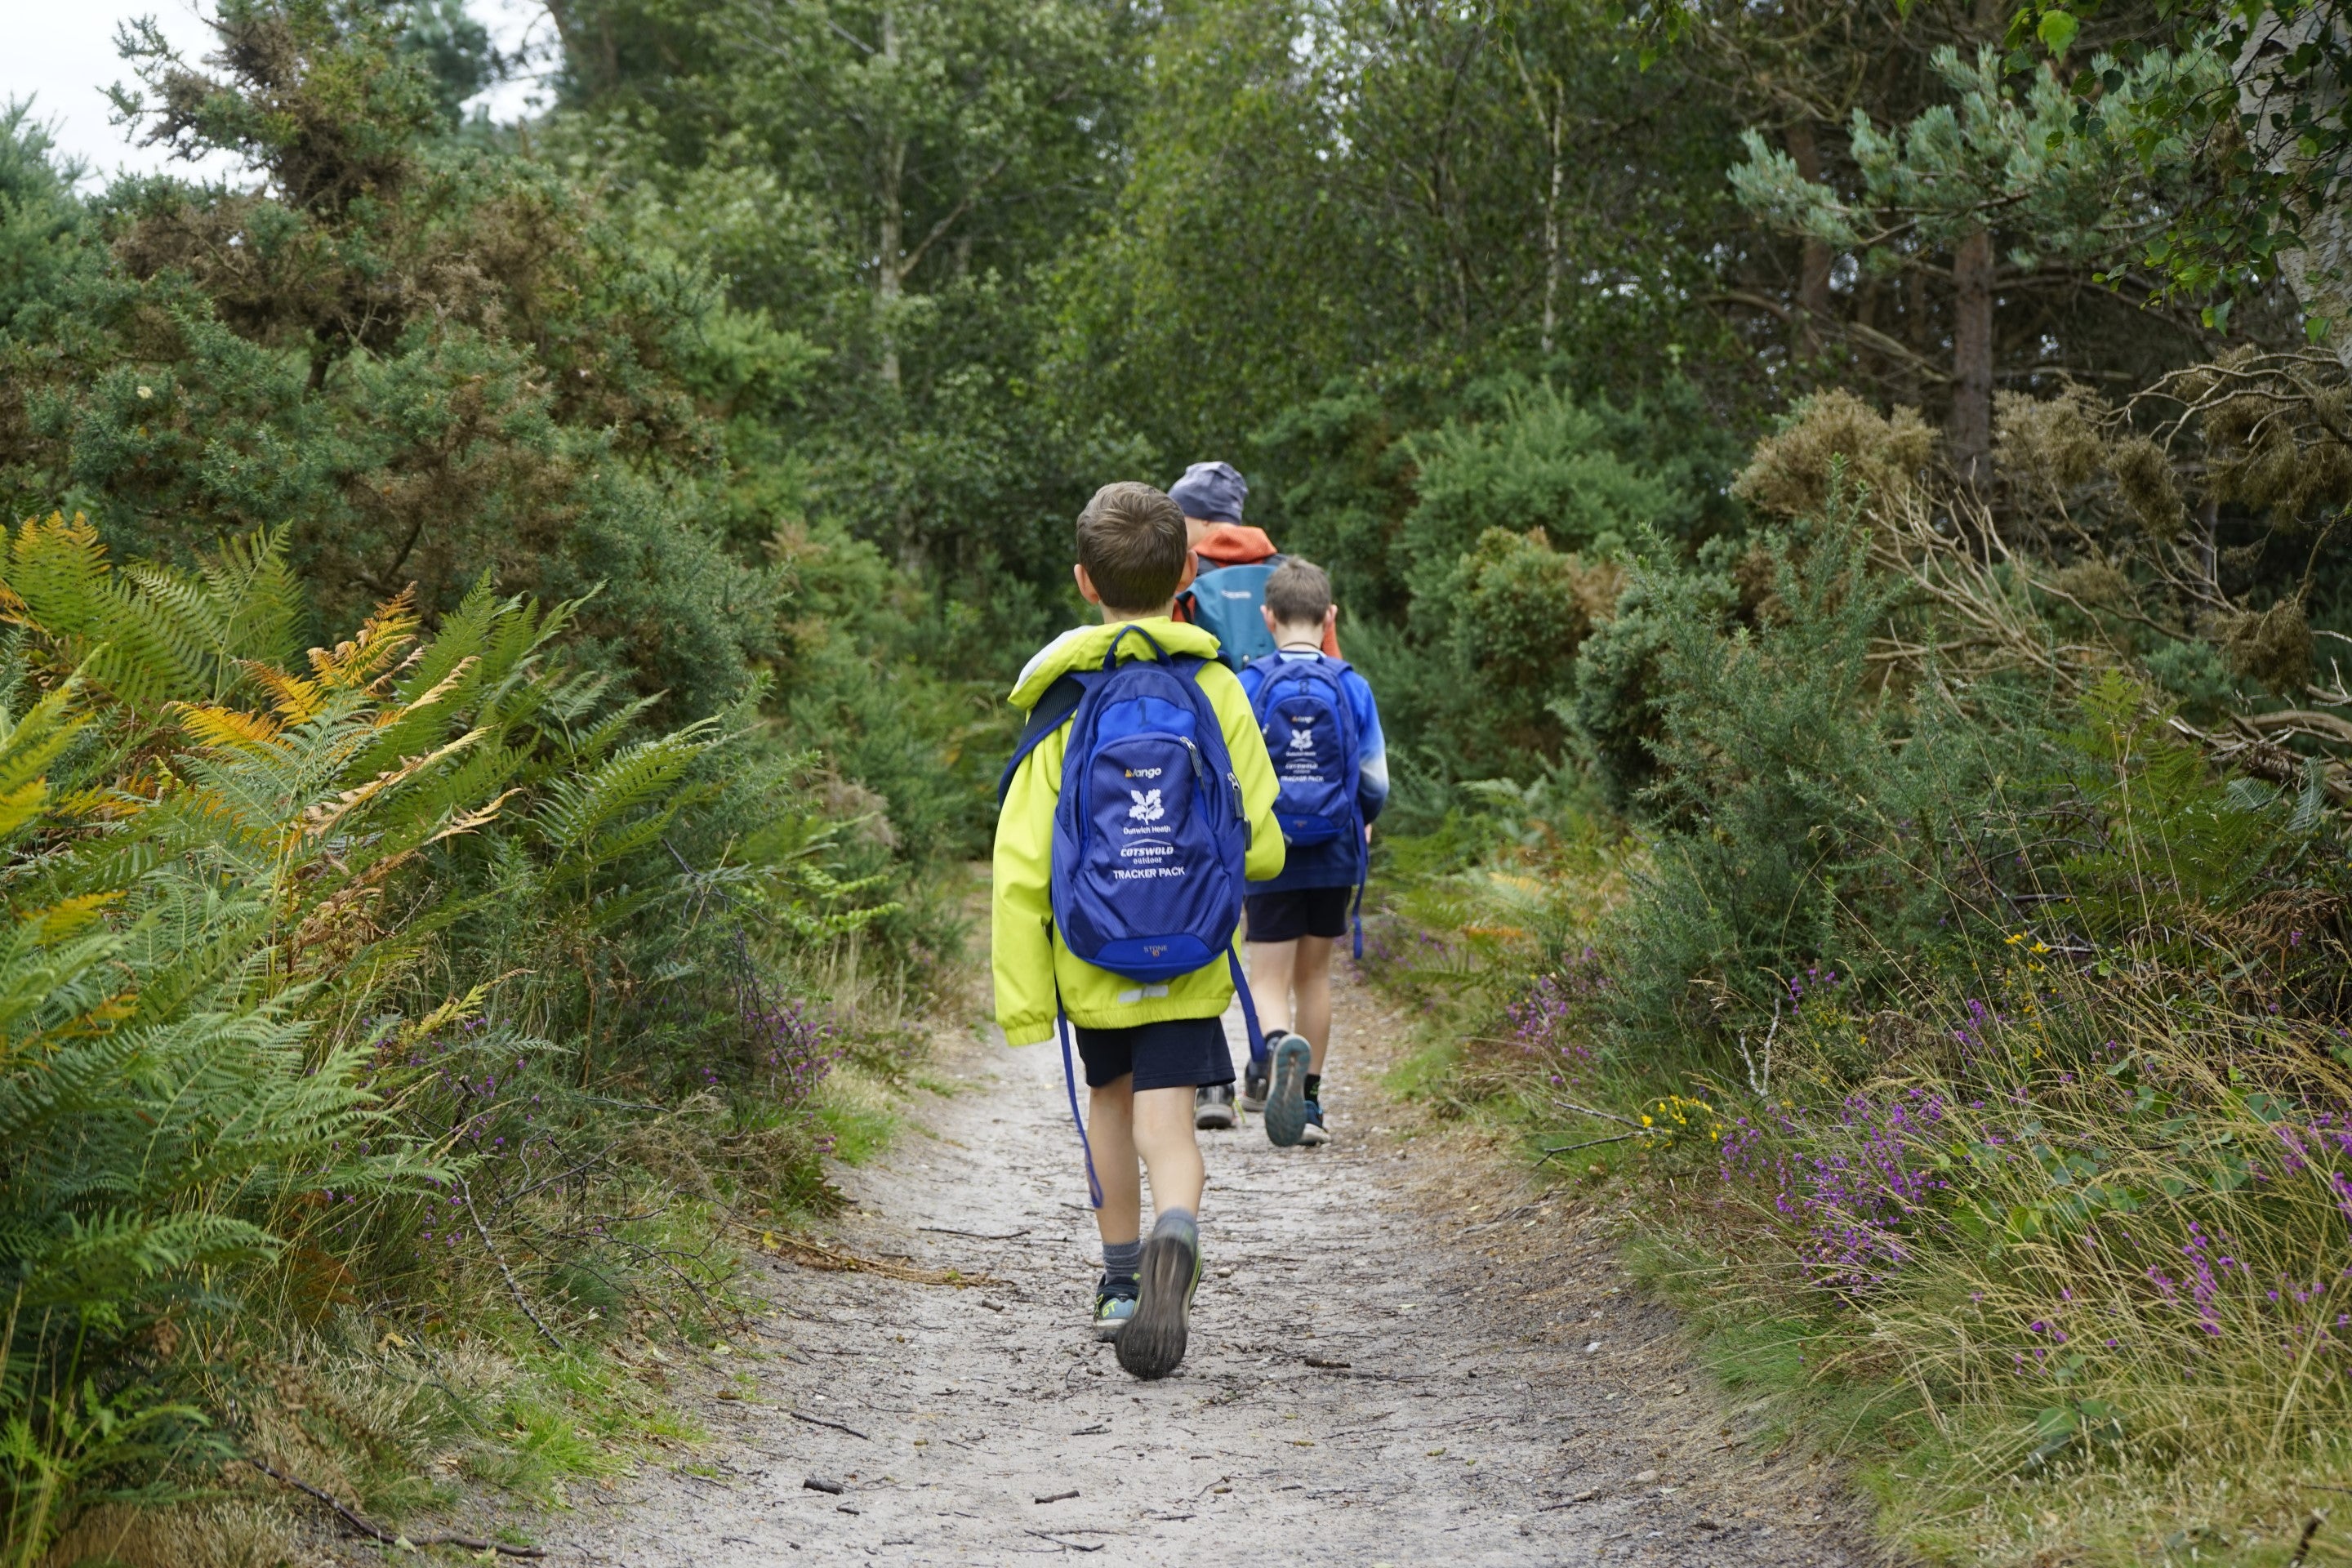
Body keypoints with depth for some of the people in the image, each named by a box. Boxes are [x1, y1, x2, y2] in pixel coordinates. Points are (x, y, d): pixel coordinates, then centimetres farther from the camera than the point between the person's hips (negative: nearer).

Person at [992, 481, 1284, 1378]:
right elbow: (1261, 847, -3)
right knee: (1167, 1126, -4)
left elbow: (1021, 866, -9)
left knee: (1109, 1099, 23)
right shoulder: (1215, 690, -5)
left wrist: (1022, 998, -4)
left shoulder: (1062, 702, -5)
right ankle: (1174, 1235, -36)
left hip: (1090, 962, 1)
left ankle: (1121, 1280, 35)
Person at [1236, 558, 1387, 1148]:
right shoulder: (1352, 688, -3)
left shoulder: (1247, 687, -7)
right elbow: (1374, 784, 1)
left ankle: (1276, 1044, -31)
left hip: (1269, 859, -2)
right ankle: (1307, 1102, 19)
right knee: (1314, 975, 15)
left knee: (1269, 979, 2)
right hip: (1333, 859, 2)